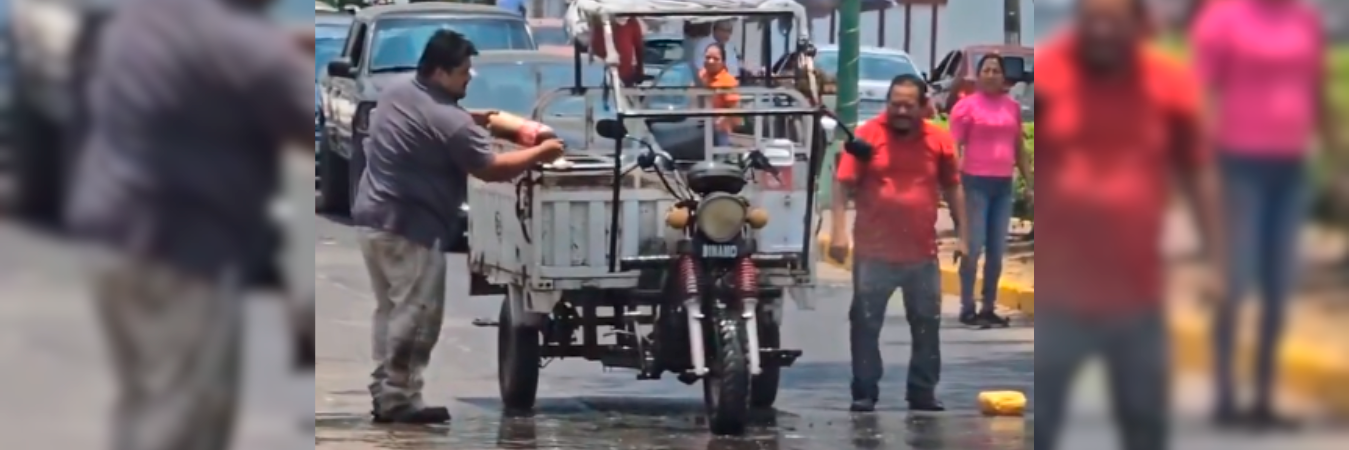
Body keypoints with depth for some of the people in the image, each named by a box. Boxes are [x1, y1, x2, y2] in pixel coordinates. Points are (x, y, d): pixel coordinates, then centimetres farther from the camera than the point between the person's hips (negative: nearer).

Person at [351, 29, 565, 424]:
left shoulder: (395, 94, 9)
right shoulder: (448, 120, -18)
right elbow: (491, 169, -11)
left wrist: (473, 120, 21)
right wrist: (540, 153, 1)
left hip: (372, 217, 10)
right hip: (409, 228, -10)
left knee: (392, 311, 15)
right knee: (416, 316, -5)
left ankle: (385, 394, 16)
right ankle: (398, 398, -5)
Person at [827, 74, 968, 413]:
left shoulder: (939, 140, 3)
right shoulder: (867, 136, -5)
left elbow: (953, 189, 11)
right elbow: (843, 185, -6)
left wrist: (963, 234, 8)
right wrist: (839, 231, -15)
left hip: (922, 253, 3)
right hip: (873, 253, -3)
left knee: (927, 325, 9)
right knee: (865, 324, 2)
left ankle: (923, 392, 20)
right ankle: (864, 393, 9)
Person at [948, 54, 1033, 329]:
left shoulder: (1012, 106, 12)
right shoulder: (967, 106, -3)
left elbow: (1019, 147, 19)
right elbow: (954, 148, -7)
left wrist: (1030, 180, 16)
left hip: (1004, 185, 5)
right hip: (976, 183, -5)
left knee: (997, 251, 6)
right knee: (973, 248, -6)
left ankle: (989, 308, 13)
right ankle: (967, 309, -1)